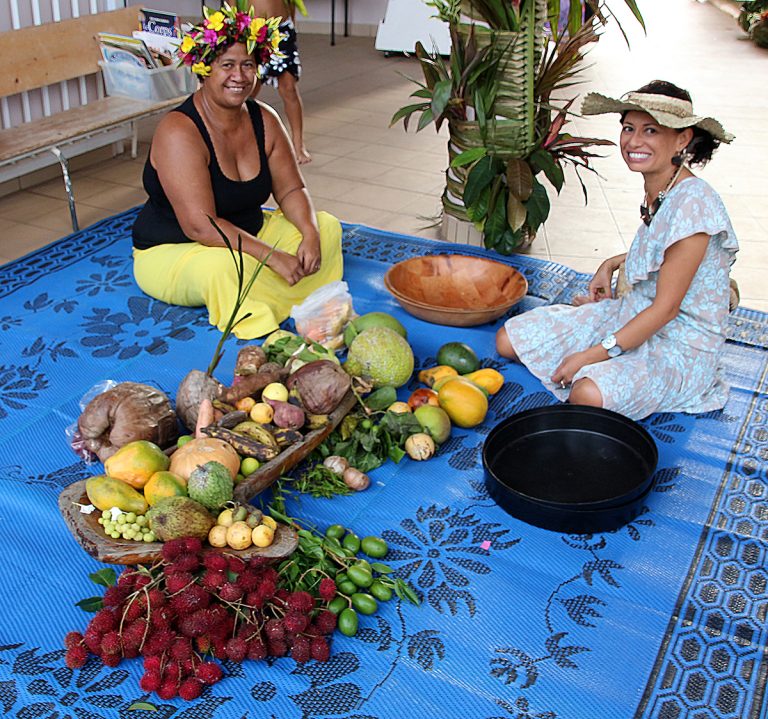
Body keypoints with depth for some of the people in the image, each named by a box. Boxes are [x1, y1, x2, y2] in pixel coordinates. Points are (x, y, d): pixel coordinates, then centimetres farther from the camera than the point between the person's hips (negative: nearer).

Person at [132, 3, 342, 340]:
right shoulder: (179, 132, -25)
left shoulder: (264, 120, -2)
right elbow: (200, 225, -32)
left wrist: (310, 233, -20)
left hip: (245, 235, 8)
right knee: (223, 267, -40)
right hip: (172, 250, -8)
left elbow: (291, 190, 1)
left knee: (327, 228, -2)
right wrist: (271, 255, -33)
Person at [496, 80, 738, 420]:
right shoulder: (657, 188, 1)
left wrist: (590, 355, -23)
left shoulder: (693, 203, -25)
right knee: (509, 339, 1)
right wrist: (612, 263, 11)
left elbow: (666, 307, -24)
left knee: (588, 395, -37)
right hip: (635, 314, 8)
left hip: (683, 344, -8)